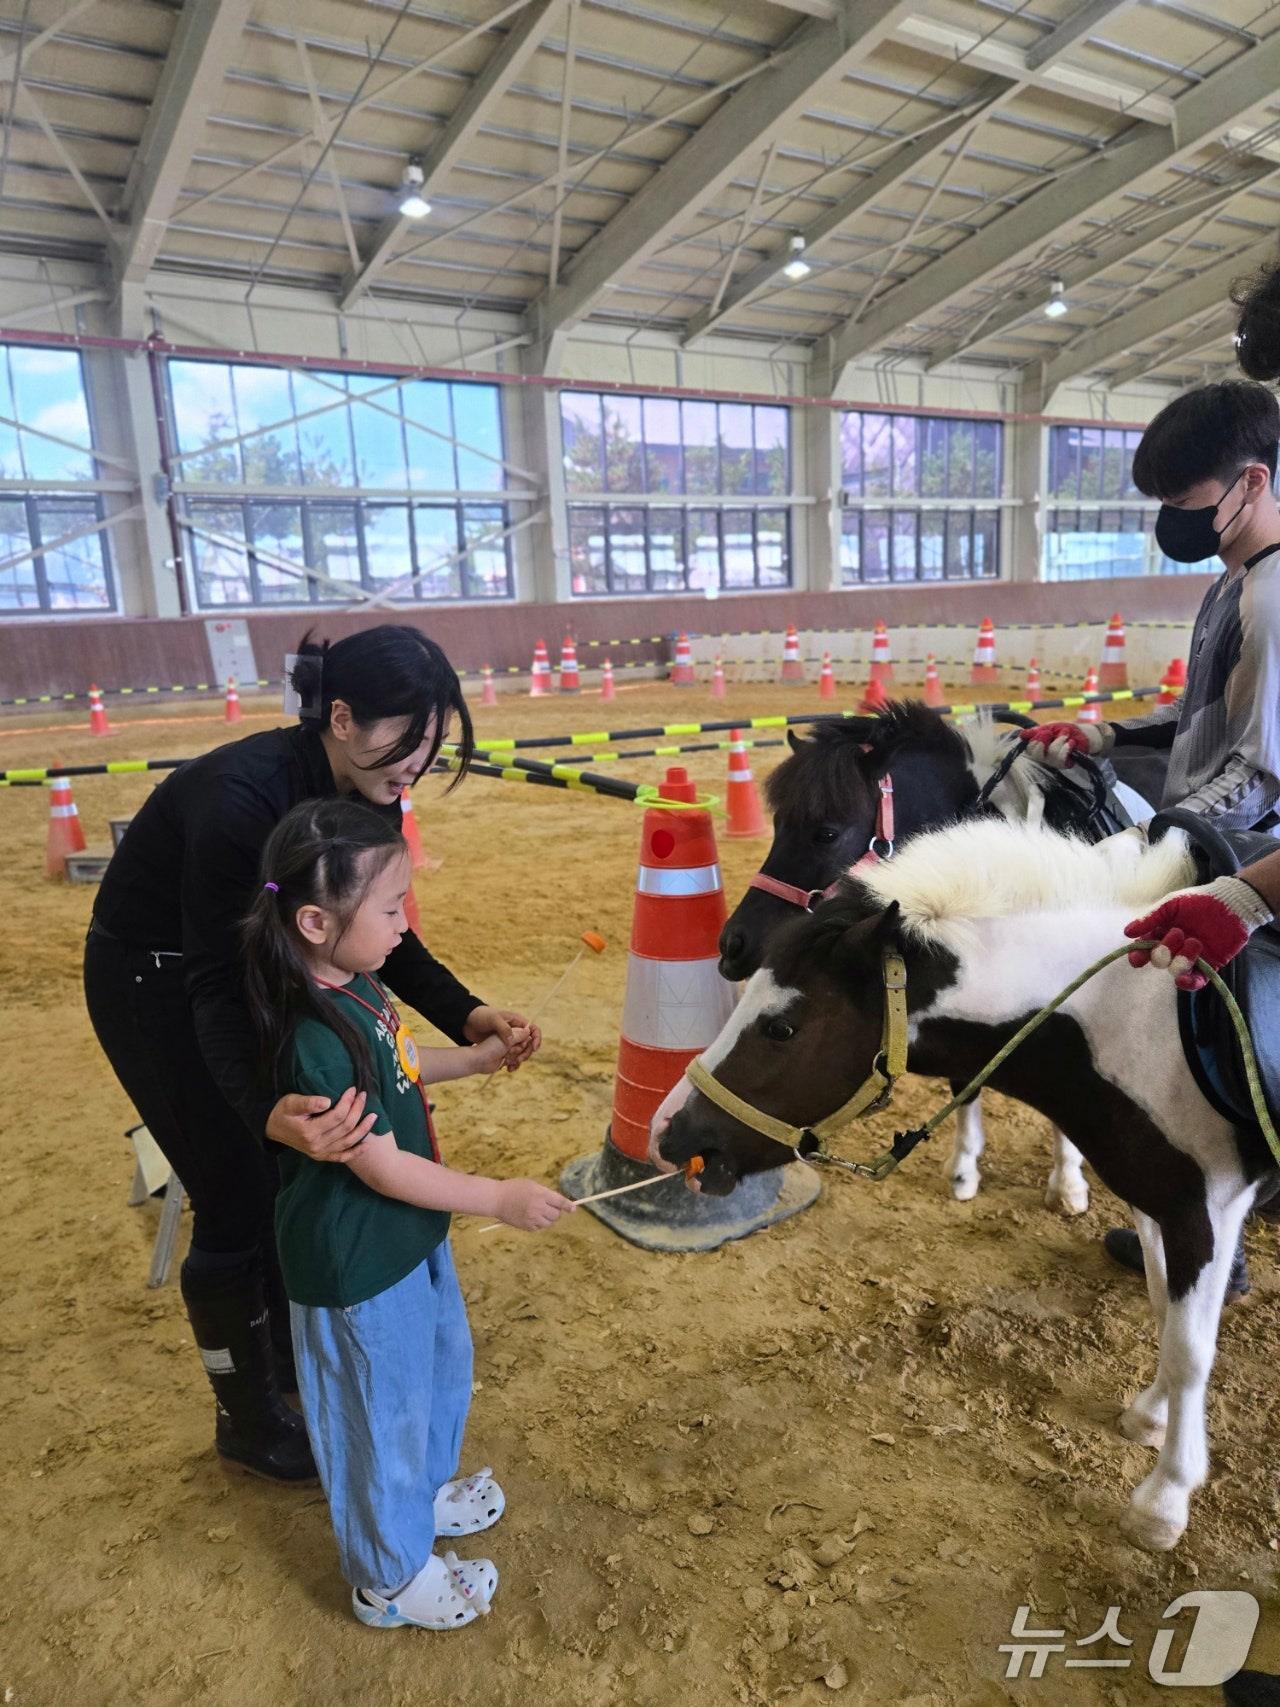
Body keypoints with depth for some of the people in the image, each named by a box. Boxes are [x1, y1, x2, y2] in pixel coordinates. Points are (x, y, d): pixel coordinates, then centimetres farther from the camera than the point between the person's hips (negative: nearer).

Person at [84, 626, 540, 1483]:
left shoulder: (365, 789, -14)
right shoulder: (240, 795, -36)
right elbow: (215, 985, -35)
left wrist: (466, 1013, -21)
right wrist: (268, 1109, -53)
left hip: (243, 967, 7)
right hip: (154, 983, -7)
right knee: (240, 1199, 2)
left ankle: (295, 1357, 41)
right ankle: (249, 1423, 26)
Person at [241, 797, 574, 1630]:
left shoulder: (356, 988, -5)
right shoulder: (317, 1041, -34)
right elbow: (381, 1167, -27)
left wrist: (474, 1057, 10)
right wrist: (500, 1197, -21)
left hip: (410, 1234, 9)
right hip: (360, 1263, -9)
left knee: (444, 1368, 29)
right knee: (385, 1412, 14)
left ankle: (424, 1493, 55)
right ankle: (392, 1577, 40)